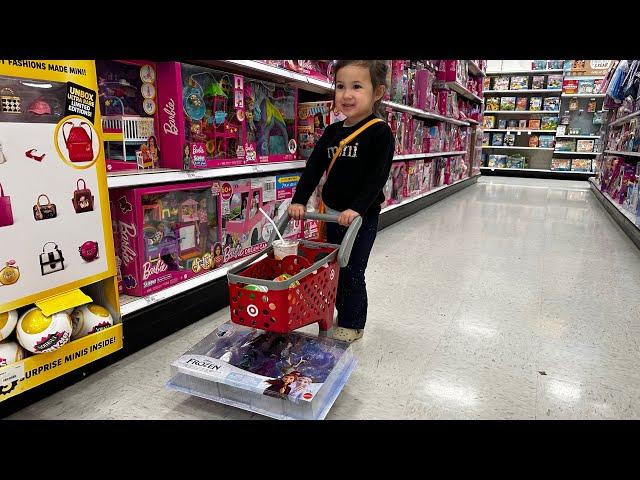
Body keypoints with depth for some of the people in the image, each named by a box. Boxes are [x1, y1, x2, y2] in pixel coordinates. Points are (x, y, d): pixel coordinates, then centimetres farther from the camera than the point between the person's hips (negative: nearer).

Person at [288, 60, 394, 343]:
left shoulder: (380, 133, -12)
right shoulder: (332, 132, 6)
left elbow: (377, 176, -19)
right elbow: (314, 167, 4)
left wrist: (357, 208, -28)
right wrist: (299, 200, -5)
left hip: (362, 216, -6)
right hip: (333, 213, 7)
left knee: (352, 273, 2)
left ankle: (353, 324, 22)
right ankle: (343, 316, 35)